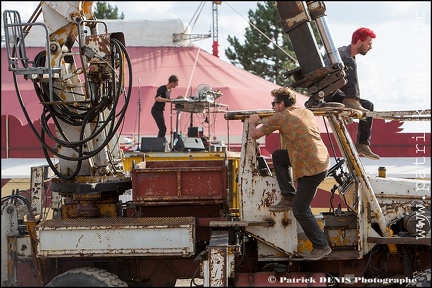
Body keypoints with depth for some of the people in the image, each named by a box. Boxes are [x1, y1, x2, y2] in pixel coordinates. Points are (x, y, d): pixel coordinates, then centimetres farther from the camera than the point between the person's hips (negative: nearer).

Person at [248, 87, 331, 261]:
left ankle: (322, 247, 8)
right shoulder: (306, 112, 14)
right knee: (277, 156, 19)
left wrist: (253, 122, 21)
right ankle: (289, 197, 19)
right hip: (322, 160, 9)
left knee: (300, 210, 1)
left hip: (311, 168, -9)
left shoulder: (280, 118, -7)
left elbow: (254, 135, 0)